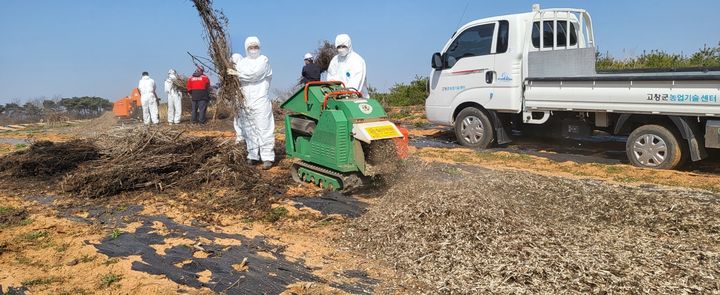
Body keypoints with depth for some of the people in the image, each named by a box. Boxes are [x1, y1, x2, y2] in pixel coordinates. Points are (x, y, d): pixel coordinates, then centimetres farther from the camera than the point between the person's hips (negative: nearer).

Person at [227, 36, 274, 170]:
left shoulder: (263, 60, 4)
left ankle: (267, 157, -4)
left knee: (264, 129, -7)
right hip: (245, 102, 5)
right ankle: (253, 156, 16)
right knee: (249, 130, 7)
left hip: (260, 101, -5)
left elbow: (254, 74, -13)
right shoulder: (242, 62, 18)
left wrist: (237, 73, -8)